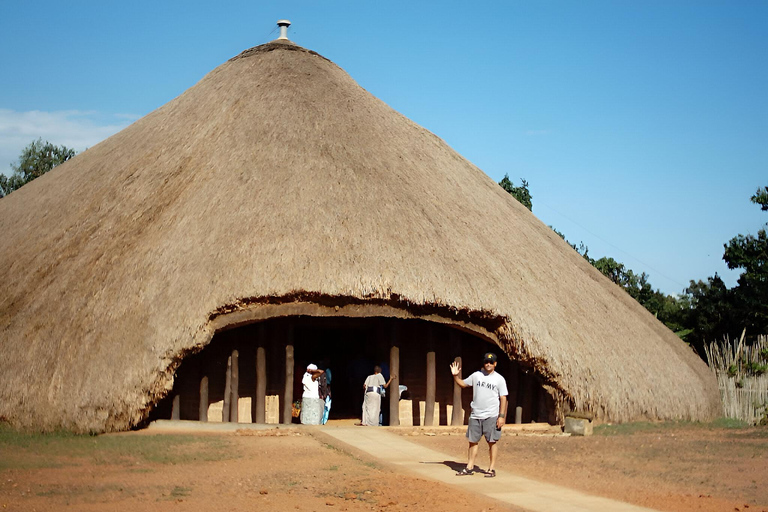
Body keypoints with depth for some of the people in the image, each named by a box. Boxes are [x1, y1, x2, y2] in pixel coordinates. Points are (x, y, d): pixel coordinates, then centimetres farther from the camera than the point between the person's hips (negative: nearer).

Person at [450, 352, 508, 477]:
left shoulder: (499, 379, -1)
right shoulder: (476, 375, 8)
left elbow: (503, 399, -3)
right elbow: (463, 384, 20)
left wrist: (502, 416, -11)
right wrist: (455, 376, 2)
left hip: (491, 416, -4)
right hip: (475, 415, 4)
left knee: (492, 442, -1)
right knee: (473, 441, 7)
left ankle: (491, 468, 5)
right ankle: (470, 467, 14)